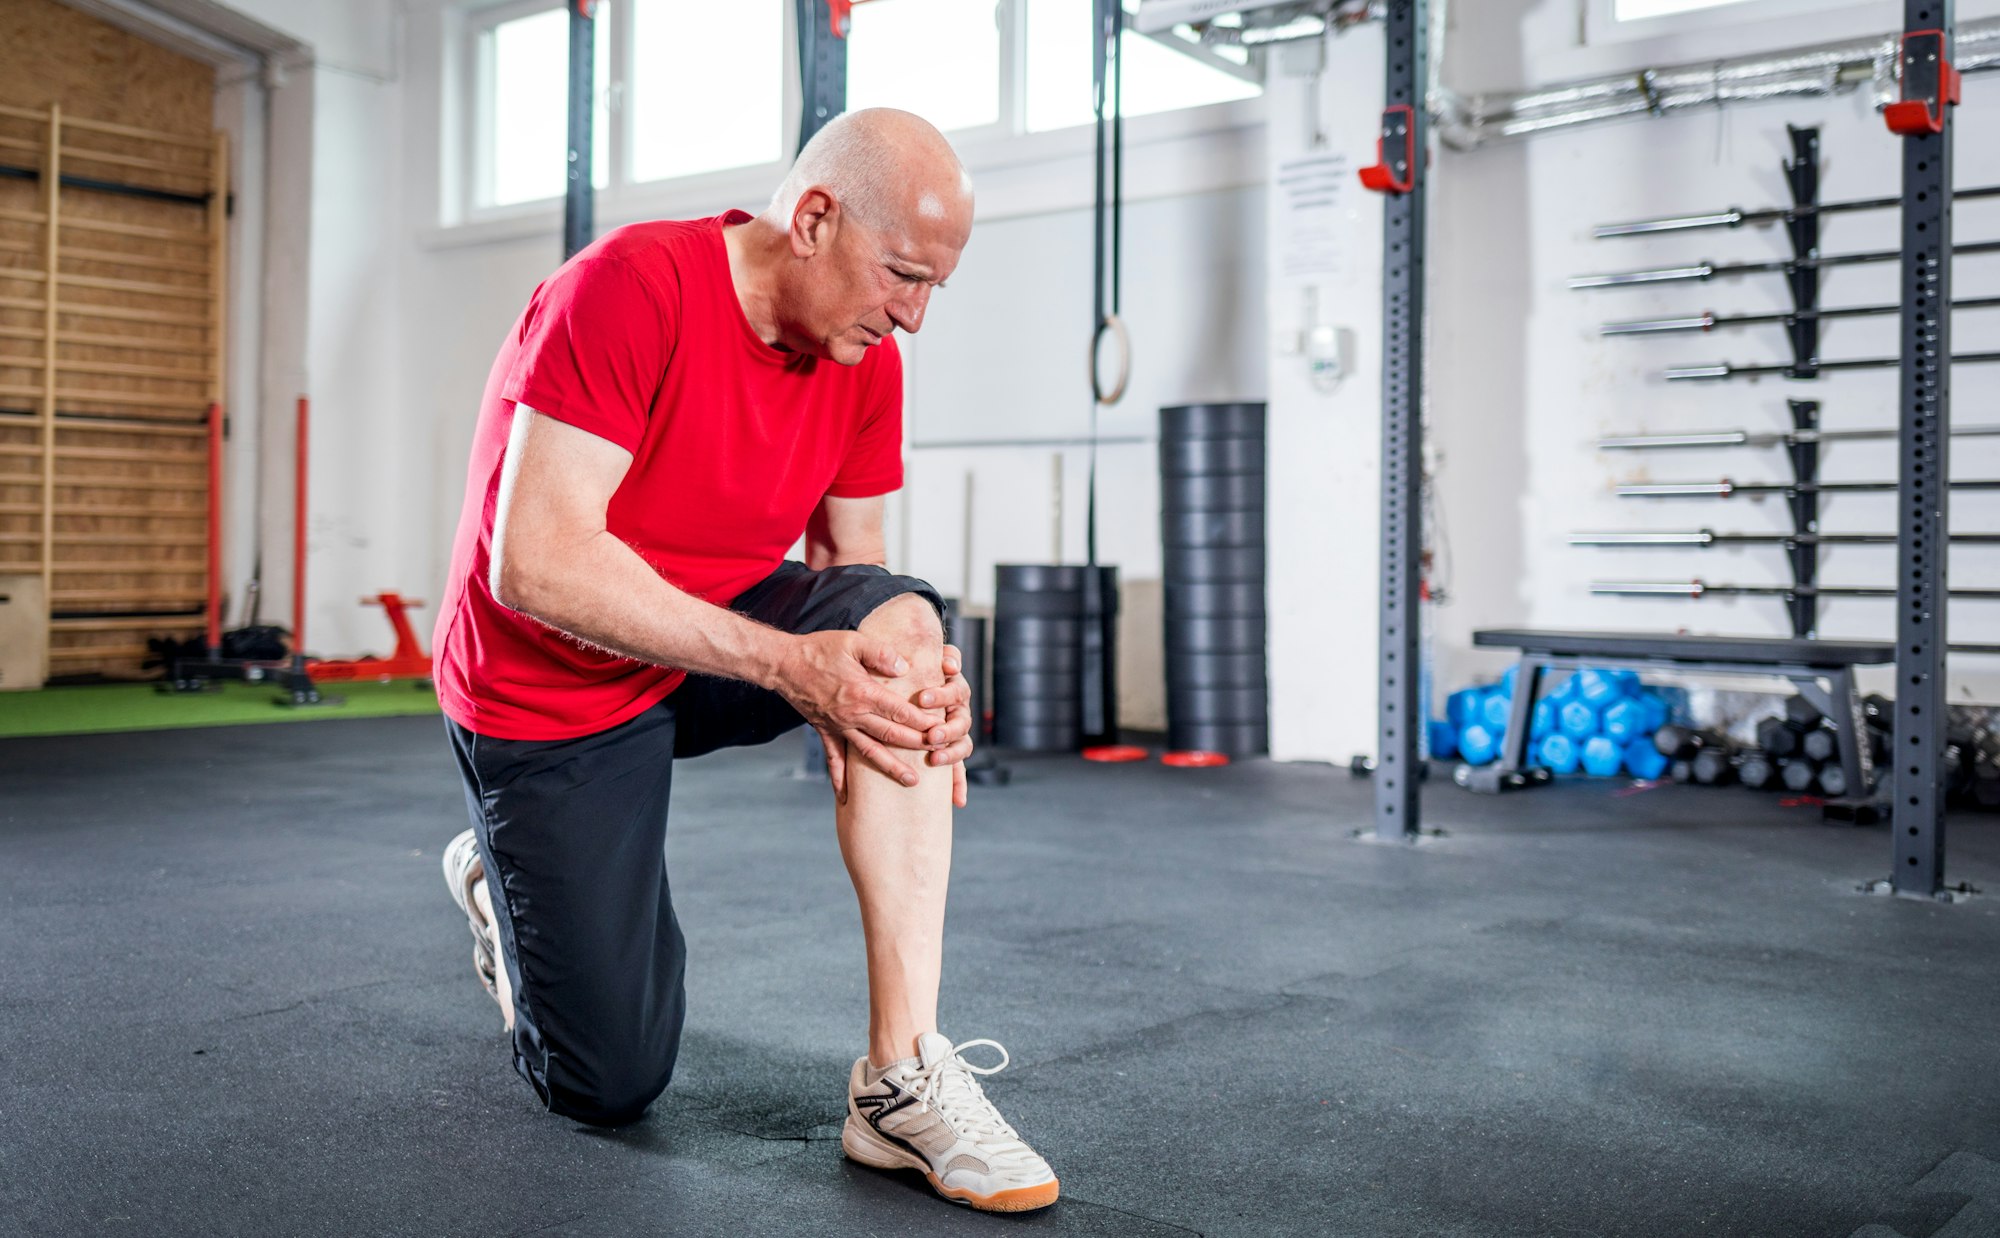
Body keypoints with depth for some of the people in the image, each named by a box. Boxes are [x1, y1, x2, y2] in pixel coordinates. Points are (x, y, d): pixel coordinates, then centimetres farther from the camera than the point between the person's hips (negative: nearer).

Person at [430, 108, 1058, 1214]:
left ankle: (903, 1079, -26)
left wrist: (906, 677, -23)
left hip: (718, 639, 5)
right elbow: (535, 566, -32)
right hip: (550, 696, -5)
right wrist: (789, 665, -34)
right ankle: (499, 879, 33)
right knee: (610, 1086, 0)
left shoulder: (867, 361, -7)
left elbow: (847, 570, 0)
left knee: (901, 618, -28)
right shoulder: (631, 289, -27)